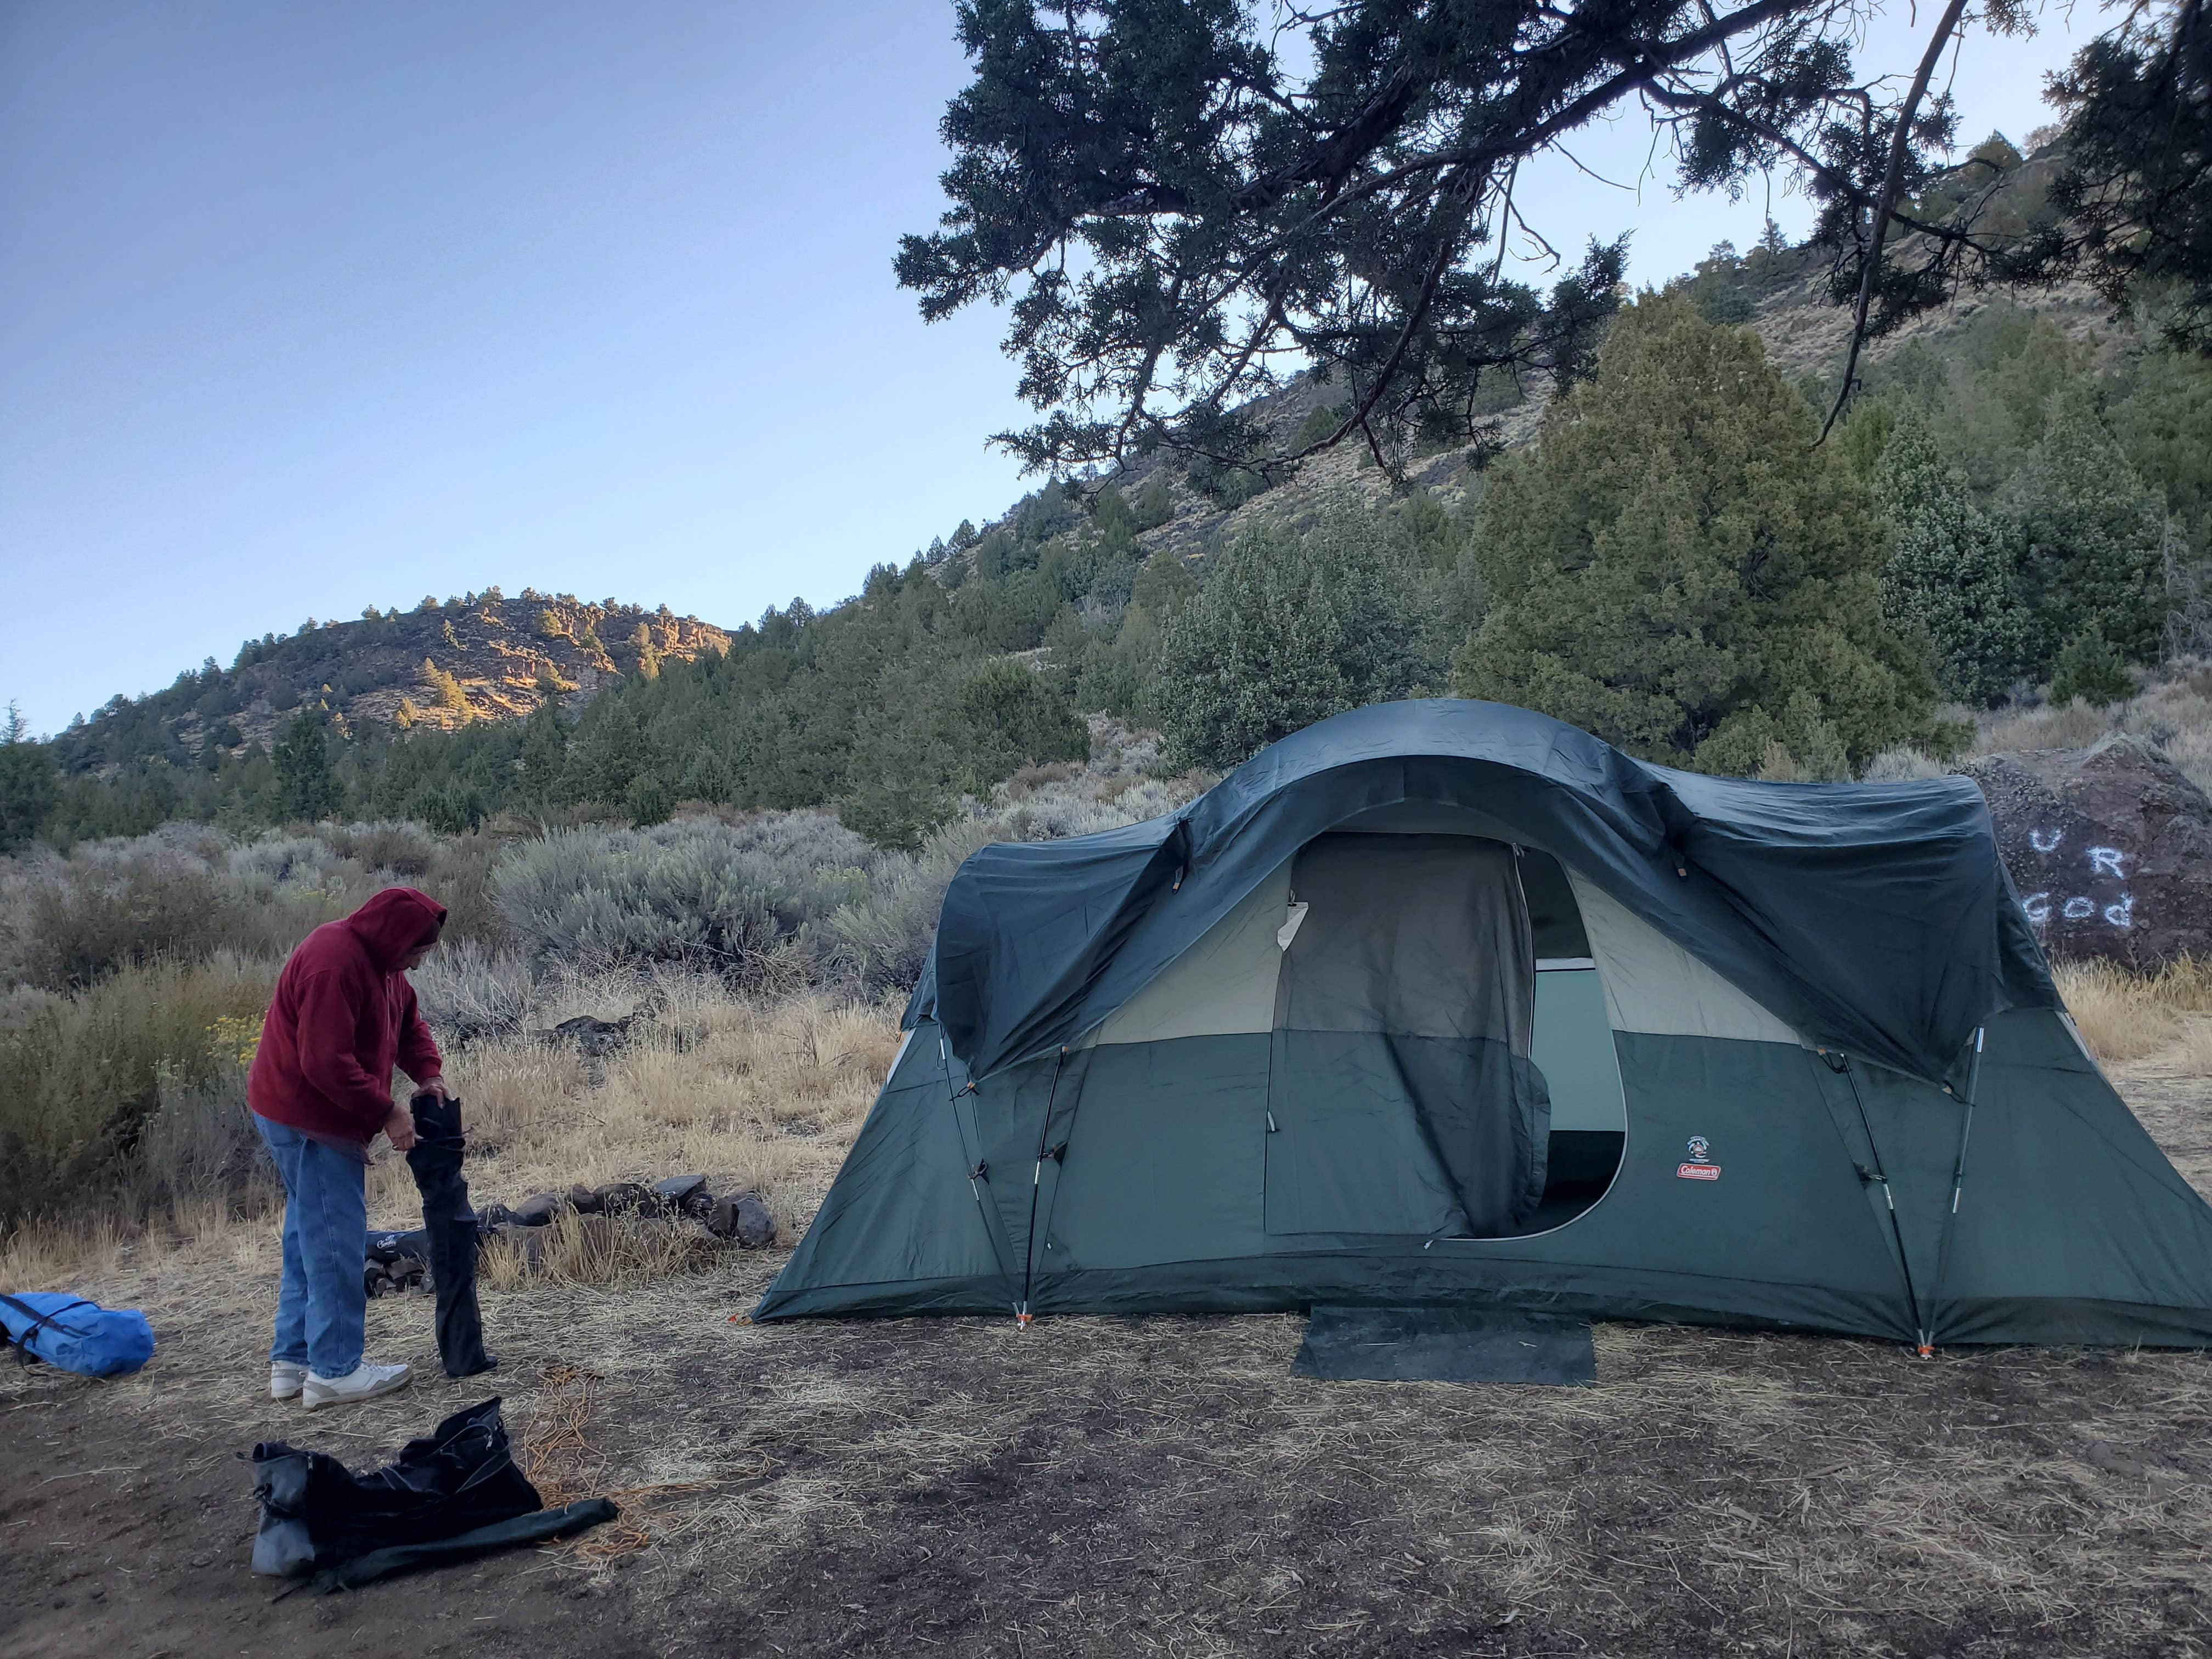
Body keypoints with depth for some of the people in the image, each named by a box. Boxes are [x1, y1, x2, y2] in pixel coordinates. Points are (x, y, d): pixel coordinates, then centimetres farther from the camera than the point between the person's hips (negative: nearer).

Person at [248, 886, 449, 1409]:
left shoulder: (378, 962, 7)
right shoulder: (335, 965, -25)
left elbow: (408, 1021, 18)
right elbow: (327, 1063, -28)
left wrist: (428, 1072, 0)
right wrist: (386, 1113, -22)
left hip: (301, 1118, 11)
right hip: (310, 1122, -11)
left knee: (309, 1238, 16)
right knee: (335, 1241, -5)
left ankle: (291, 1363, 25)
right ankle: (335, 1371, 3)